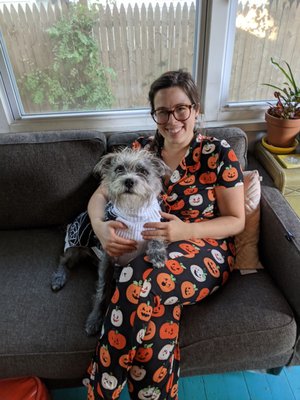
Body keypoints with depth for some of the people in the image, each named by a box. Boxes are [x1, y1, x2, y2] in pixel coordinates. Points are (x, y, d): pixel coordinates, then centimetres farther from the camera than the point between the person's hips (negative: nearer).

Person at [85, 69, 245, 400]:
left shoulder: (219, 154, -5)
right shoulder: (141, 149, 6)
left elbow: (236, 221, -3)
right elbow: (100, 195, 6)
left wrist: (185, 230, -22)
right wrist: (100, 227, -19)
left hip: (205, 252, -2)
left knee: (139, 285, -33)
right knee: (156, 307, -33)